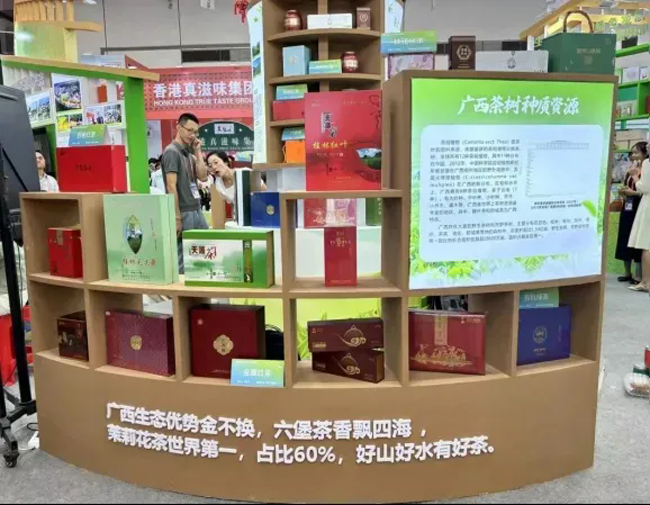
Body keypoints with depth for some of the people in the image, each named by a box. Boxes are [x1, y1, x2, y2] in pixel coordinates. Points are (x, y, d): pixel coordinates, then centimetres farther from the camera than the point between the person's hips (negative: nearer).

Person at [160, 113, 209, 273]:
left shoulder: (188, 152, 15)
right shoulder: (172, 151, -10)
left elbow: (203, 177, 9)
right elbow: (171, 186, -16)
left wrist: (198, 152, 4)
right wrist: (177, 217, -19)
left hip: (197, 210, 9)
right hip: (184, 212, -8)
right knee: (183, 257, -1)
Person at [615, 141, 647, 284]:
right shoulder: (629, 171, 14)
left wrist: (634, 193, -17)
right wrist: (623, 191, 4)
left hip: (639, 209, -7)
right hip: (627, 208, 8)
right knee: (625, 240, 9)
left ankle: (638, 276, 4)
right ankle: (628, 273, 19)